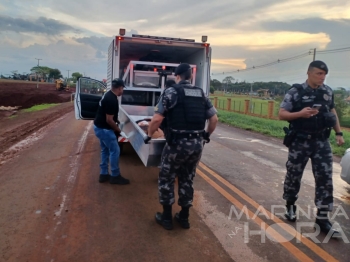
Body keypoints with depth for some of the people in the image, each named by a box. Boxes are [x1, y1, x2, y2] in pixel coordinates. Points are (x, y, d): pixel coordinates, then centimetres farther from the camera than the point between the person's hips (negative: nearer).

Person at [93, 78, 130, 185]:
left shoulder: (108, 94, 7)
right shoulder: (112, 100, -26)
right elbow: (109, 120, -24)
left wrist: (116, 120, 17)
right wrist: (118, 129, -9)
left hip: (99, 126, 10)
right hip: (104, 128, -10)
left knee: (105, 150, 17)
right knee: (115, 151, -1)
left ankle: (104, 174, 25)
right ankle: (115, 176, 10)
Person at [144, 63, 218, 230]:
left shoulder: (172, 91, -5)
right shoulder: (201, 93, 11)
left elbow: (157, 118, -13)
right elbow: (214, 118, 11)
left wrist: (149, 135, 2)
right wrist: (207, 135, 26)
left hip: (177, 143, -5)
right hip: (197, 144, 5)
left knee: (166, 178, 13)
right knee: (187, 180, 19)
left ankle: (166, 217, 22)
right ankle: (184, 217, 29)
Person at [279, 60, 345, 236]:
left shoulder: (328, 92, 6)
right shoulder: (295, 92, -8)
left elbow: (332, 112, 19)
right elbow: (281, 114, -9)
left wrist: (338, 133, 13)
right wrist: (300, 113, -25)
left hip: (321, 142, 4)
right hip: (300, 142, -3)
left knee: (325, 178, -1)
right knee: (294, 175, 9)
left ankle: (322, 219, 8)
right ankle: (290, 206, 32)